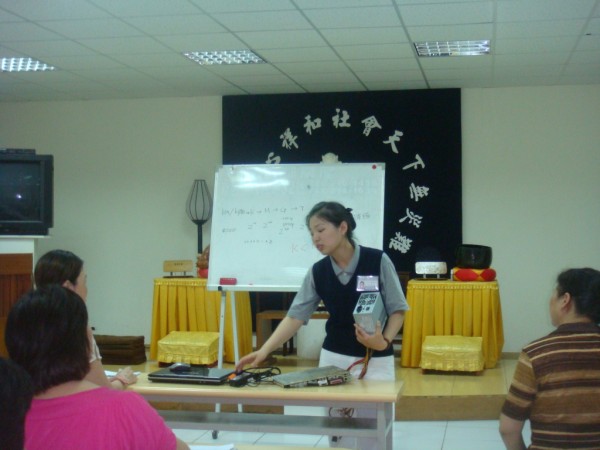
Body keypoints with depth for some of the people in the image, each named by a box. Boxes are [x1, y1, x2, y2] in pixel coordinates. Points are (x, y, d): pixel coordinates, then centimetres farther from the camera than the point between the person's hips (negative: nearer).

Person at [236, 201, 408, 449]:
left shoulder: (378, 261, -12)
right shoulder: (318, 271, -2)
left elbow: (397, 310, -5)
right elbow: (295, 316, -2)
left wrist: (384, 341, -23)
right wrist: (264, 351, -12)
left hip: (375, 361, -3)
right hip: (333, 358, 3)